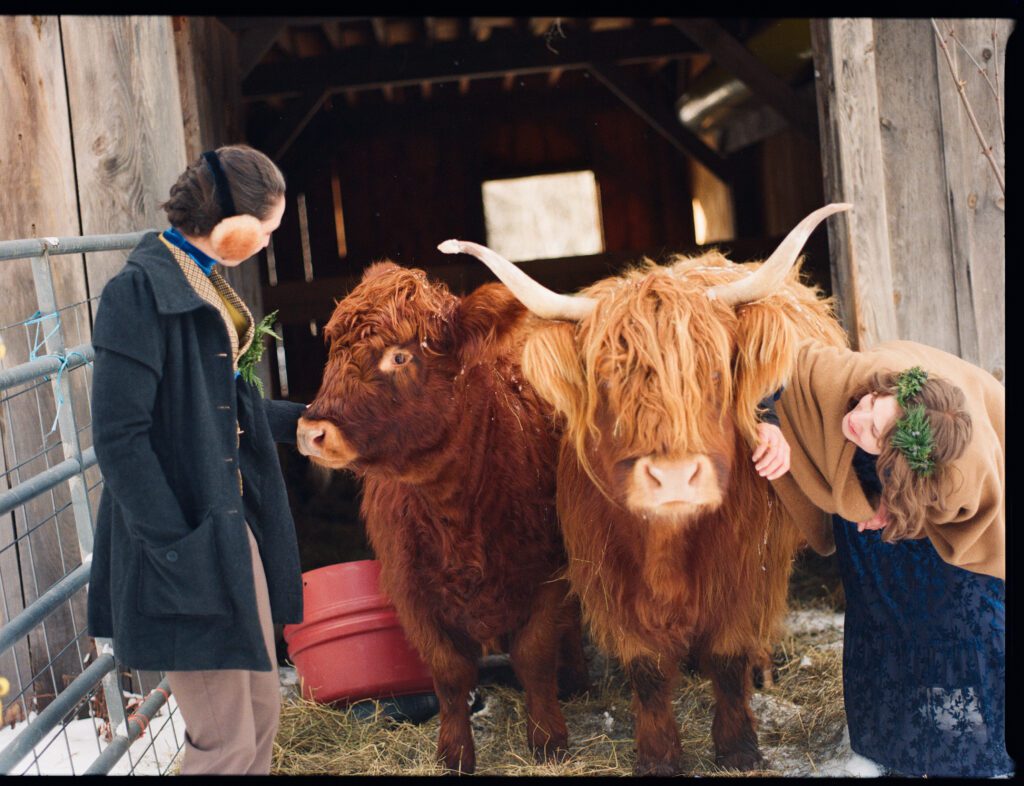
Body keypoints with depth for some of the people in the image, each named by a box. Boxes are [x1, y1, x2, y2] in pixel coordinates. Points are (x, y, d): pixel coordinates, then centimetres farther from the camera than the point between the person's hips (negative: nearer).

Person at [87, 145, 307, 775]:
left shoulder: (209, 284, 11)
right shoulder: (140, 290, -16)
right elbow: (121, 438, -20)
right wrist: (177, 552, -21)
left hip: (234, 527, 9)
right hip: (184, 540, -9)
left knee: (262, 712, 17)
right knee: (227, 743, -2)